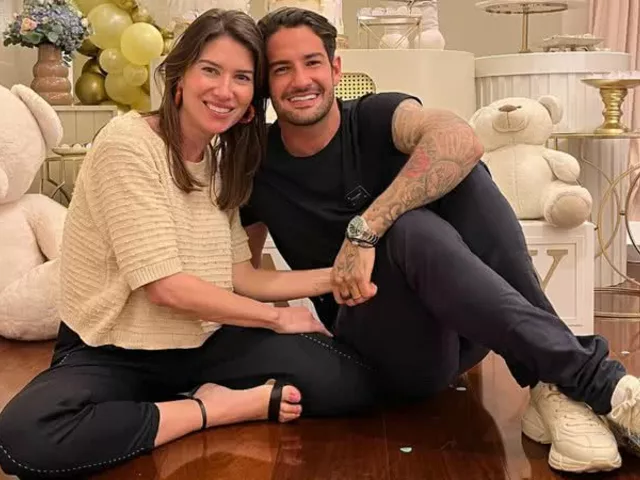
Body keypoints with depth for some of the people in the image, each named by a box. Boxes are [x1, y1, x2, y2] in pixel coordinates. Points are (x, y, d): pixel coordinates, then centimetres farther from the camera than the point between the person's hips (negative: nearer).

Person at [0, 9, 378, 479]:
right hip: (110, 352, -4)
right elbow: (165, 286, -21)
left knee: (351, 382, -14)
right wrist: (278, 317, -11)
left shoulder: (222, 161, 7)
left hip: (203, 343, 5)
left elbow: (239, 277, 1)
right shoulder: (127, 144, -17)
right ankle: (218, 409, -19)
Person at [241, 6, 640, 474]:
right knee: (411, 228, -32)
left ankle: (553, 390, -28)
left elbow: (460, 140, -28)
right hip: (385, 347, 0)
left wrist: (363, 230, -34)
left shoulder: (374, 117, -6)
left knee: (460, 170, -24)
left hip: (462, 327, 1)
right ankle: (596, 381, -36)